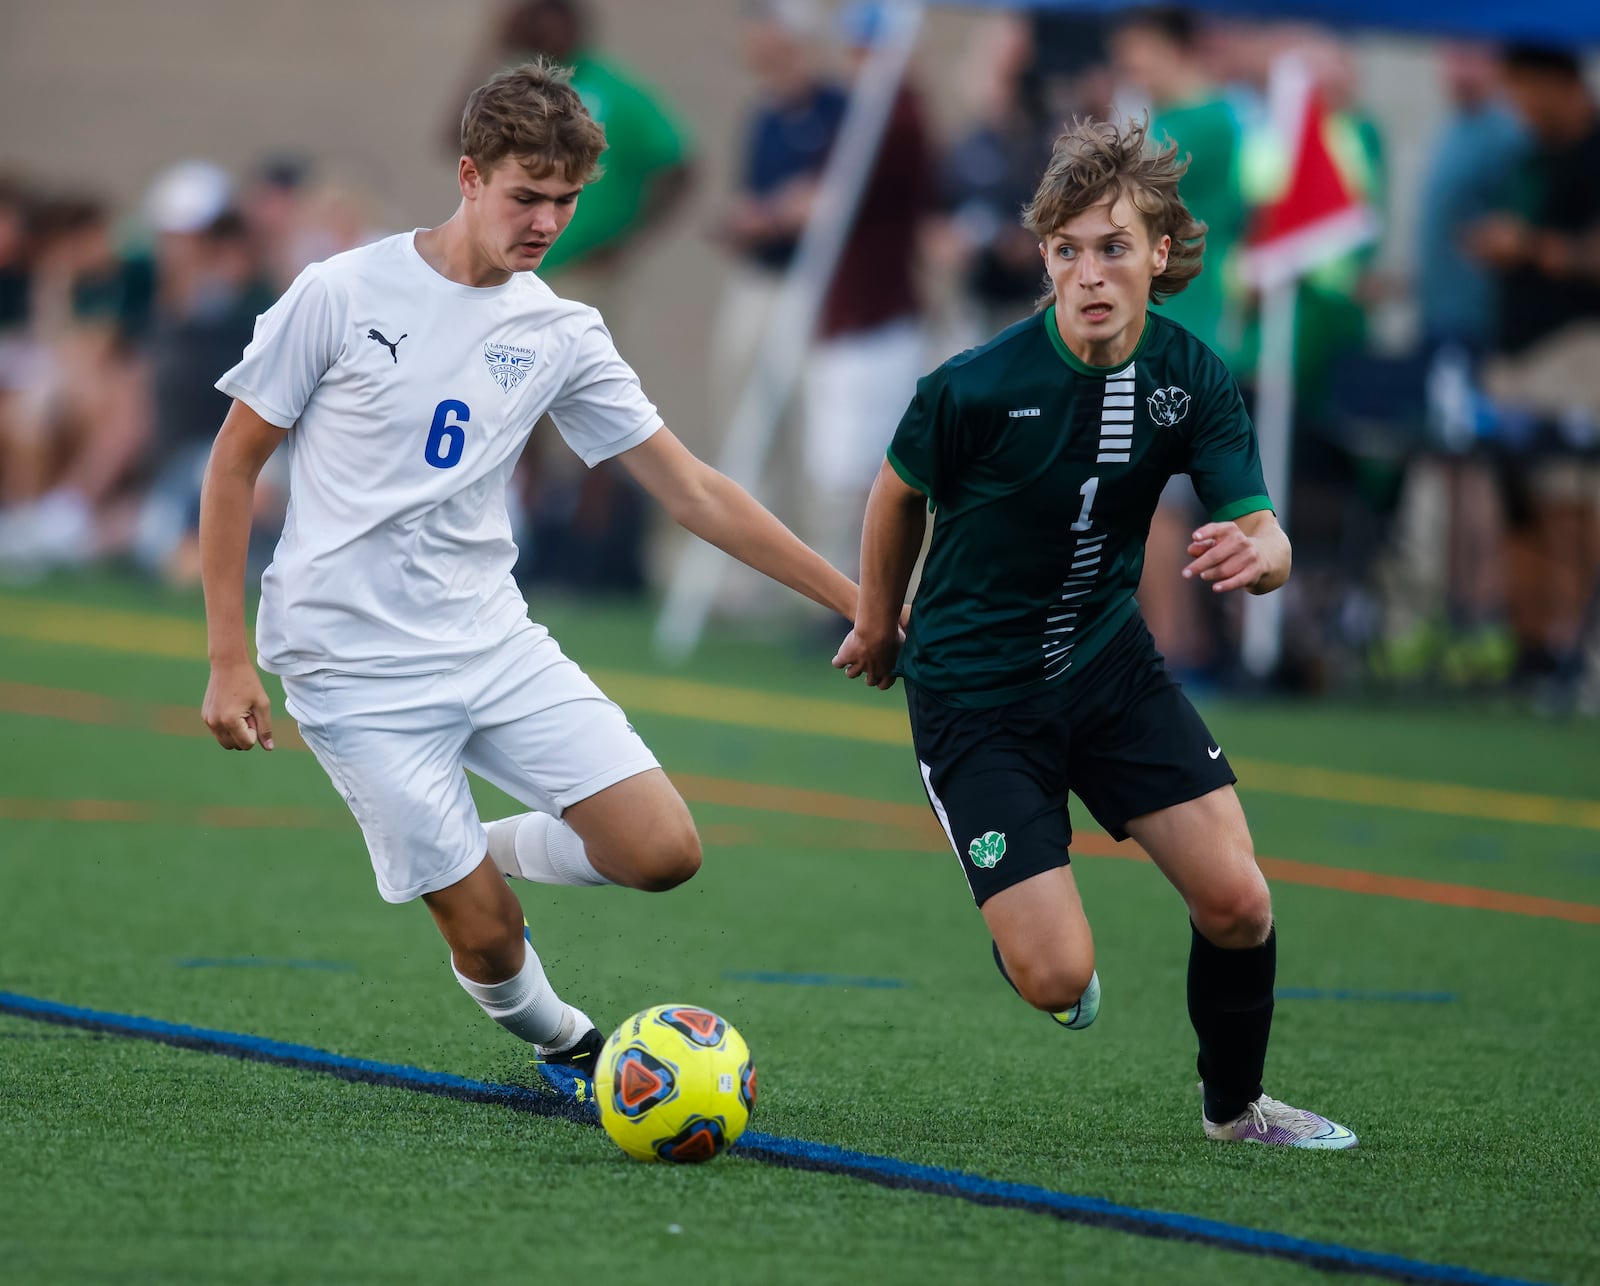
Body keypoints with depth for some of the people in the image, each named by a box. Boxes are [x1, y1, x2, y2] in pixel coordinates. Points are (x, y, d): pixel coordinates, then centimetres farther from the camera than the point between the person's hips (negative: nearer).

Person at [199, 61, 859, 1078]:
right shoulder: (343, 294, -8)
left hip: (494, 643, 4)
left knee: (664, 852, -11)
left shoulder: (561, 335, 3)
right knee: (488, 937, -9)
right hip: (358, 673, -4)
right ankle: (554, 1036, 25)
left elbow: (694, 493, 7)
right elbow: (234, 466, -1)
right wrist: (229, 660, -6)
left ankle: (491, 853, 18)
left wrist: (860, 602, 3)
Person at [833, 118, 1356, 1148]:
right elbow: (901, 492, 1)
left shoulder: (1193, 379, -9)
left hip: (1110, 665, 4)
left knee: (1237, 904, -8)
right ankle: (1039, 913, 27)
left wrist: (1254, 552, -40)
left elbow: (1267, 540, -14)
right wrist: (878, 626, 16)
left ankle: (1237, 1106, 21)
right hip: (973, 692, -4)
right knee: (1055, 979, -13)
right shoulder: (975, 388, -20)